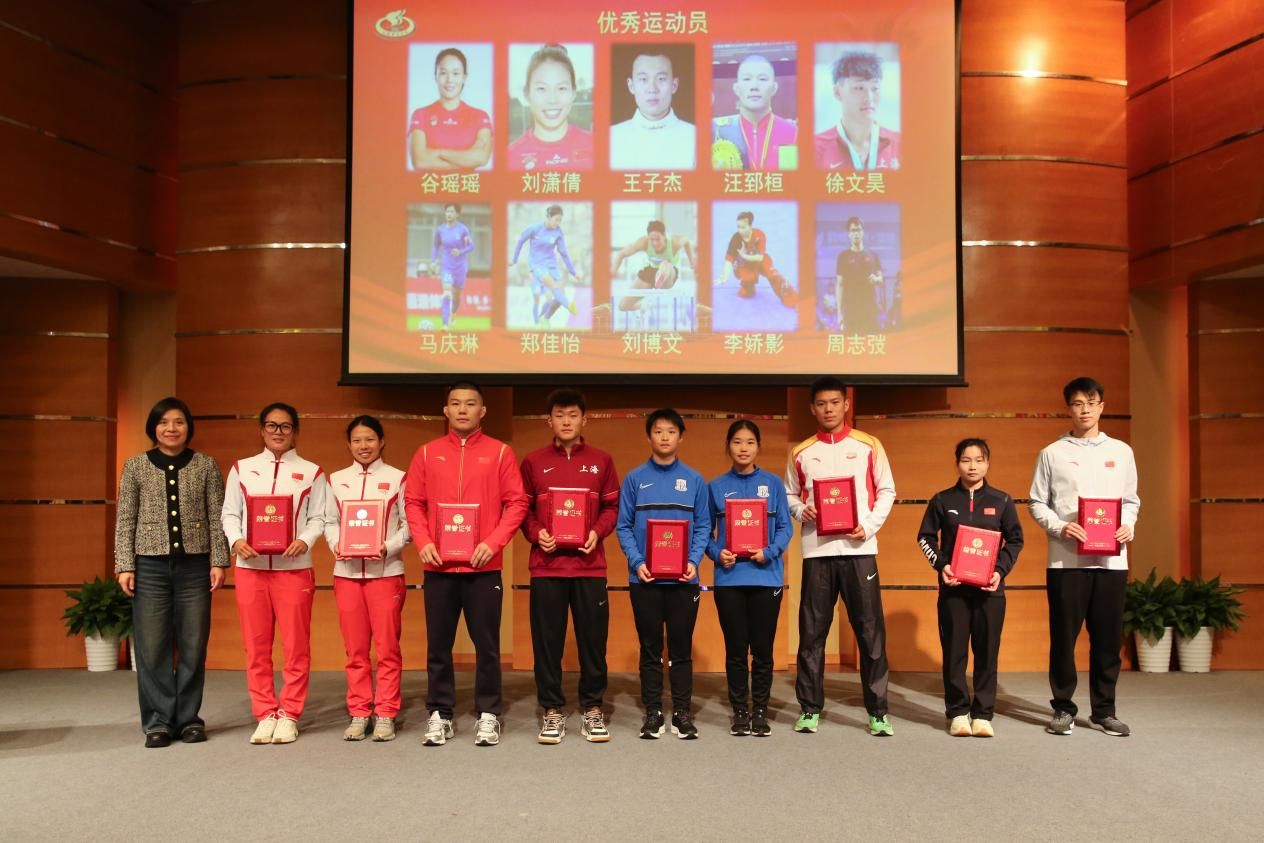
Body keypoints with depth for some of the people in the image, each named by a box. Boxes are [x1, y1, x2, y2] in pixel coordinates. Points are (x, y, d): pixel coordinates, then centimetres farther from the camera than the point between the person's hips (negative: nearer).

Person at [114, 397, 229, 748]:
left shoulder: (206, 465, 5)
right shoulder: (135, 466, 7)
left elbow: (217, 518, 4)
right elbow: (125, 520, 5)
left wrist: (219, 561, -2)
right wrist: (125, 566, -2)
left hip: (194, 565, 0)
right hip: (150, 565, 0)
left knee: (193, 646, 4)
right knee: (152, 647, 1)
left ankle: (189, 718, 15)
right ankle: (158, 721, 11)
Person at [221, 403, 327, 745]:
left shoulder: (311, 472, 7)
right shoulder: (241, 469, 12)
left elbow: (318, 517, 2)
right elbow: (229, 513, 9)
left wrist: (305, 541, -17)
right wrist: (236, 540, -10)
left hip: (293, 567, -2)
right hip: (250, 567, 2)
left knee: (296, 646, 0)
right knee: (256, 647, 5)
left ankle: (289, 715, 10)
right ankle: (265, 715, 15)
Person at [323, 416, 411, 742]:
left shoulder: (397, 478, 1)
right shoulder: (337, 480, 10)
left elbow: (409, 523, -2)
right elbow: (329, 522, 9)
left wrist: (389, 547, -16)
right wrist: (336, 544, -10)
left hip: (386, 572, -2)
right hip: (347, 572, 3)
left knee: (387, 647, 1)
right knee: (355, 649, 8)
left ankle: (385, 715, 9)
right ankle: (358, 714, 17)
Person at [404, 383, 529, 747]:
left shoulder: (499, 453, 3)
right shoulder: (427, 453, 9)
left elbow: (516, 503, -1)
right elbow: (413, 502, 7)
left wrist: (493, 542, -12)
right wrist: (423, 542, -8)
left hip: (483, 566, -2)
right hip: (439, 565, 2)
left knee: (486, 644, 3)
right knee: (438, 644, 7)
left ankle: (488, 714, 14)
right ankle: (439, 714, 18)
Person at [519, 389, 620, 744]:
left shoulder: (601, 461, 8)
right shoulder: (533, 462, 7)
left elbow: (612, 507, 9)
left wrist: (597, 532, -8)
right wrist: (536, 533, -9)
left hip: (589, 565, 0)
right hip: (546, 566, 0)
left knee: (592, 638, 4)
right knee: (547, 640, 4)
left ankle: (592, 708, 17)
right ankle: (552, 710, 15)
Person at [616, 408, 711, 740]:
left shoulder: (694, 480, 5)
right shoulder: (634, 478, 3)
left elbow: (703, 526, 4)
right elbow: (623, 526, 1)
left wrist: (693, 561, -11)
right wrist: (636, 561, -12)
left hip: (683, 577, 1)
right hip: (645, 577, 0)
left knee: (682, 648, 6)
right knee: (650, 649, 7)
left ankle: (682, 713, 15)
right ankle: (653, 713, 15)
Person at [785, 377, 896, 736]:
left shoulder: (869, 445, 6)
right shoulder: (801, 452, 10)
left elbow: (887, 491, 7)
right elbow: (789, 495, 14)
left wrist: (870, 526, -8)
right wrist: (802, 510, -8)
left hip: (858, 549, -1)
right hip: (817, 550, 1)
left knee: (871, 631, 0)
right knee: (812, 632, 4)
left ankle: (878, 711, 9)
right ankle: (810, 709, 14)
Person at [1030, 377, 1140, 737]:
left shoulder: (1121, 451, 11)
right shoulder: (1052, 453, 4)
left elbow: (1131, 500, 15)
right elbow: (1037, 503, 4)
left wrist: (1128, 526, -5)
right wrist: (1060, 527, -13)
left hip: (1111, 559, 2)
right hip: (1067, 559, -2)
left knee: (1108, 637, 6)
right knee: (1064, 636, 2)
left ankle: (1104, 710, 18)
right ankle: (1063, 709, 13)